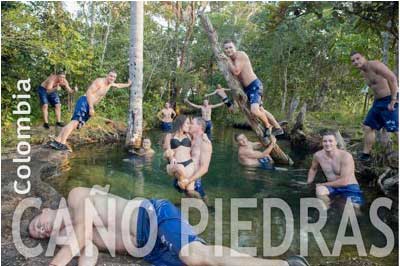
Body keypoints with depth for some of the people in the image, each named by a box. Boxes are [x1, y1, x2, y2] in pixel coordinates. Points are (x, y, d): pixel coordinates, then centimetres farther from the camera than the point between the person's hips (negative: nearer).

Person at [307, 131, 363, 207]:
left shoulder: (345, 156, -21)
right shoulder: (318, 155, -8)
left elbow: (344, 182, -23)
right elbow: (313, 169, 16)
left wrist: (323, 184, -16)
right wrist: (308, 184, 6)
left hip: (349, 187, -2)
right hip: (332, 187, 3)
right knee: (319, 189, -29)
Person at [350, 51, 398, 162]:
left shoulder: (374, 64, -14)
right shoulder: (363, 72, 14)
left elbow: (392, 78, -23)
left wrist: (393, 100, -22)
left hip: (390, 101, -9)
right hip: (378, 102, 10)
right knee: (368, 127, 11)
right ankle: (365, 155, 19)